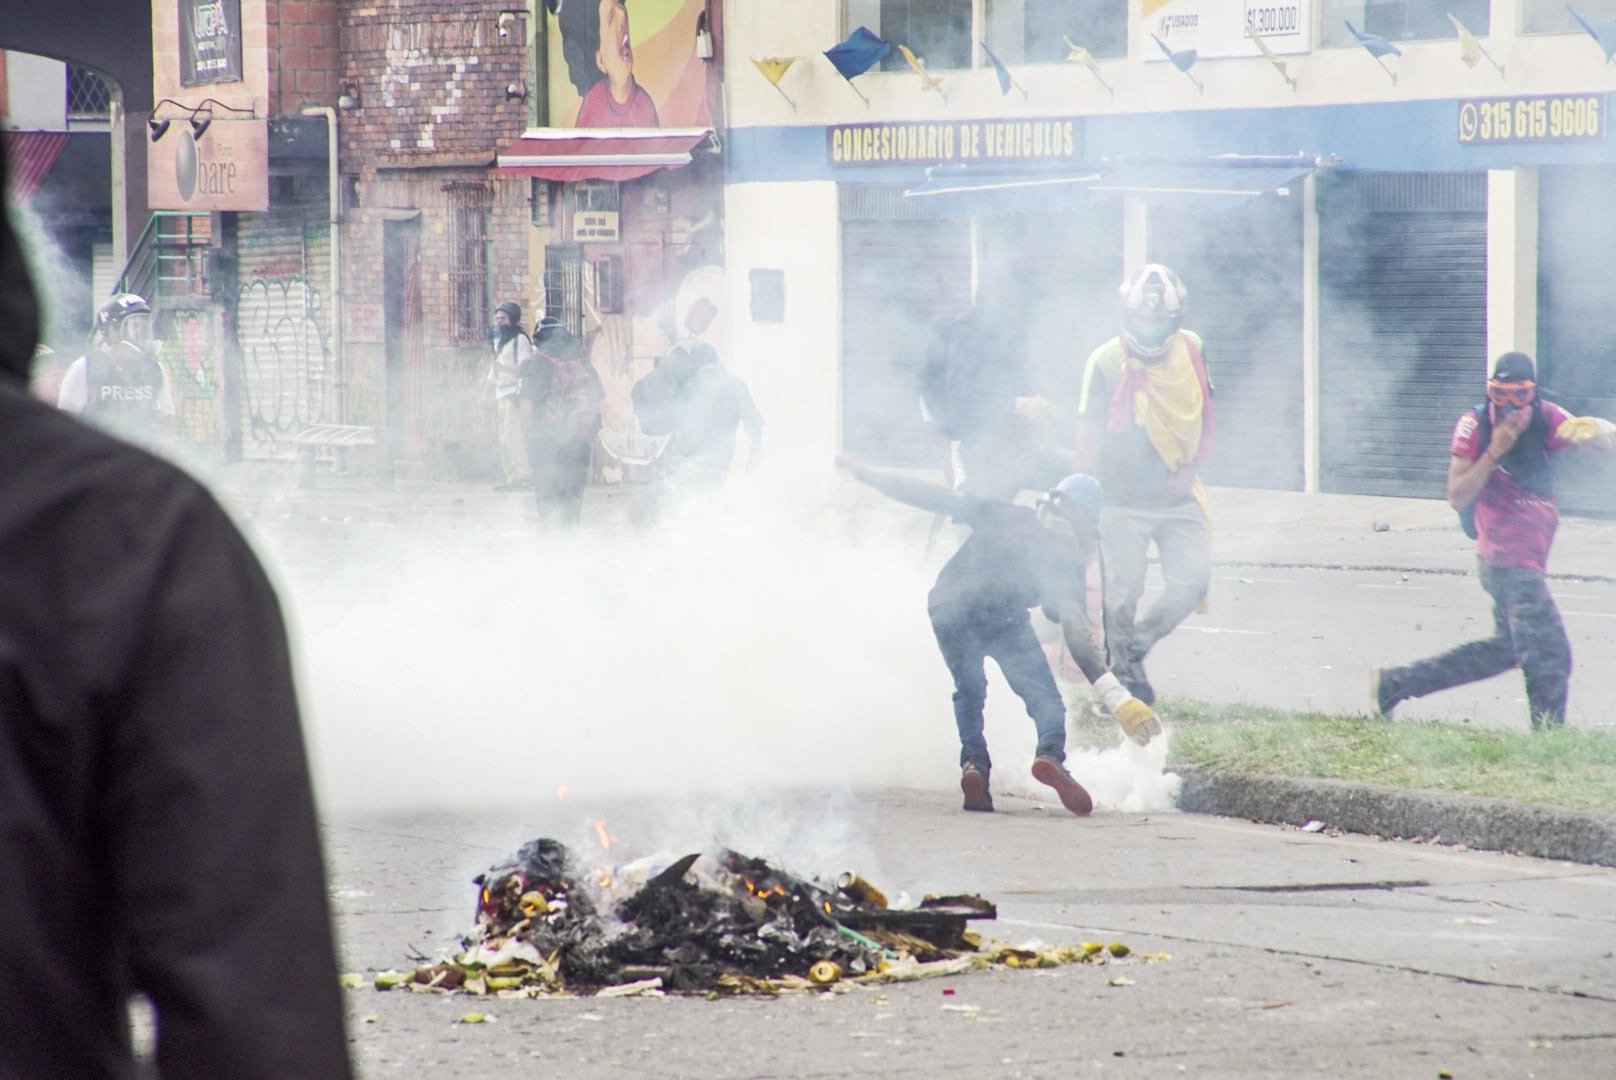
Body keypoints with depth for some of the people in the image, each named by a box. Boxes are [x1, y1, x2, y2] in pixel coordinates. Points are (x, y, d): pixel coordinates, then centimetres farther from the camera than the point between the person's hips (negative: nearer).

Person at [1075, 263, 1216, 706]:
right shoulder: (1106, 363, -8)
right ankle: (1124, 671, 14)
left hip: (1176, 496, 3)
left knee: (1192, 581, -6)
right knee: (1123, 592, -2)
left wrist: (1191, 465, 4)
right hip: (1123, 499, -3)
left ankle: (1138, 643, 17)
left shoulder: (1192, 352, 3)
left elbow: (1204, 416, 15)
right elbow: (1088, 435, -5)